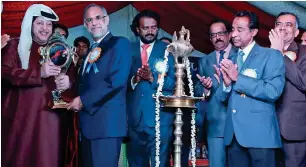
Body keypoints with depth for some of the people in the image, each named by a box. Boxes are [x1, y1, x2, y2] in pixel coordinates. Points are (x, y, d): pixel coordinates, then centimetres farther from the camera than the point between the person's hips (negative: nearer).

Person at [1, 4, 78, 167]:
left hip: (51, 116, 2)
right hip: (21, 115, -2)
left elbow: (72, 78, 12)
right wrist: (38, 72, -17)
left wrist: (68, 82, -12)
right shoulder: (15, 45, 8)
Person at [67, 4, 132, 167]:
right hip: (88, 122, 8)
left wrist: (83, 100, -14)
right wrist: (77, 100, 3)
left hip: (107, 121, -8)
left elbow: (116, 81, -17)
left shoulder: (120, 43, -4)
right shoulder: (91, 51, 22)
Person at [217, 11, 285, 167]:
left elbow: (273, 91, -17)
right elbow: (222, 98, 12)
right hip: (233, 133, 5)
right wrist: (227, 83, -9)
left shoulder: (271, 55, -3)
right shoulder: (230, 60, 14)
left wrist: (238, 77, -14)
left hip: (260, 133, -5)